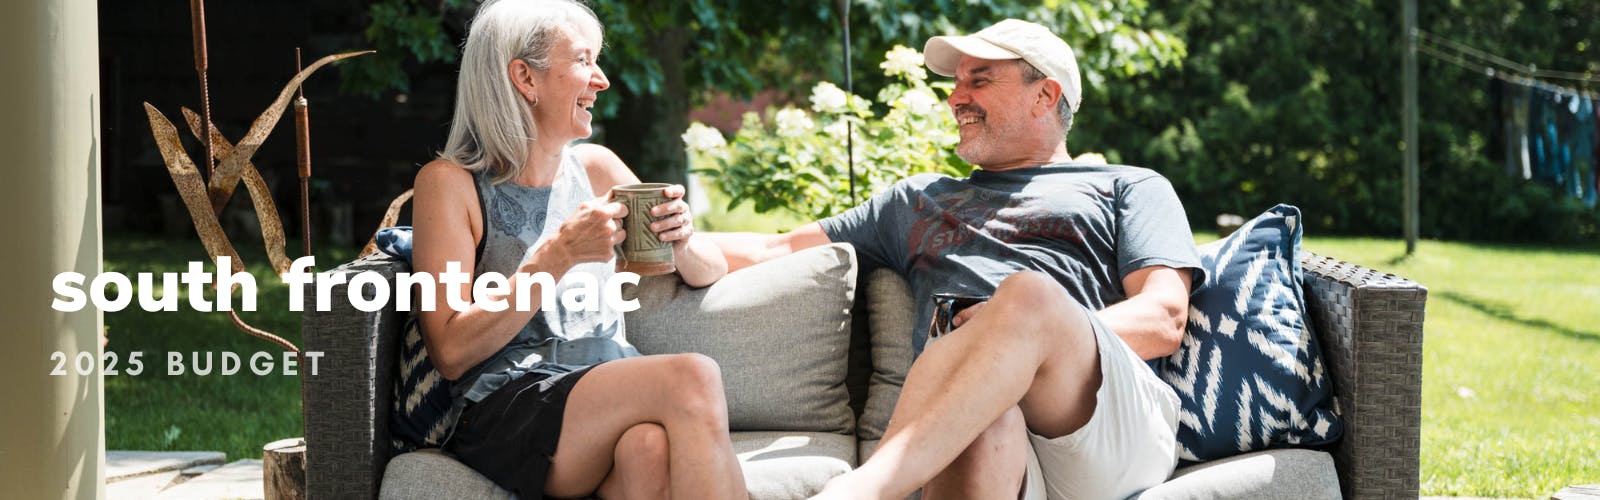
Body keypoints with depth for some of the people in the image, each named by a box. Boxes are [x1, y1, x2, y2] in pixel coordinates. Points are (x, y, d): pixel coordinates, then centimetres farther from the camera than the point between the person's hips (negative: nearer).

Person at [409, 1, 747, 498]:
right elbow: (451, 353, -8)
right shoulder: (449, 182, 0)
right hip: (506, 415, -4)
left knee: (651, 444, -35)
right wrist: (558, 255, -16)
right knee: (692, 377, -30)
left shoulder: (594, 167, 15)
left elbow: (711, 271, 22)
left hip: (610, 401, 4)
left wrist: (681, 242, -3)